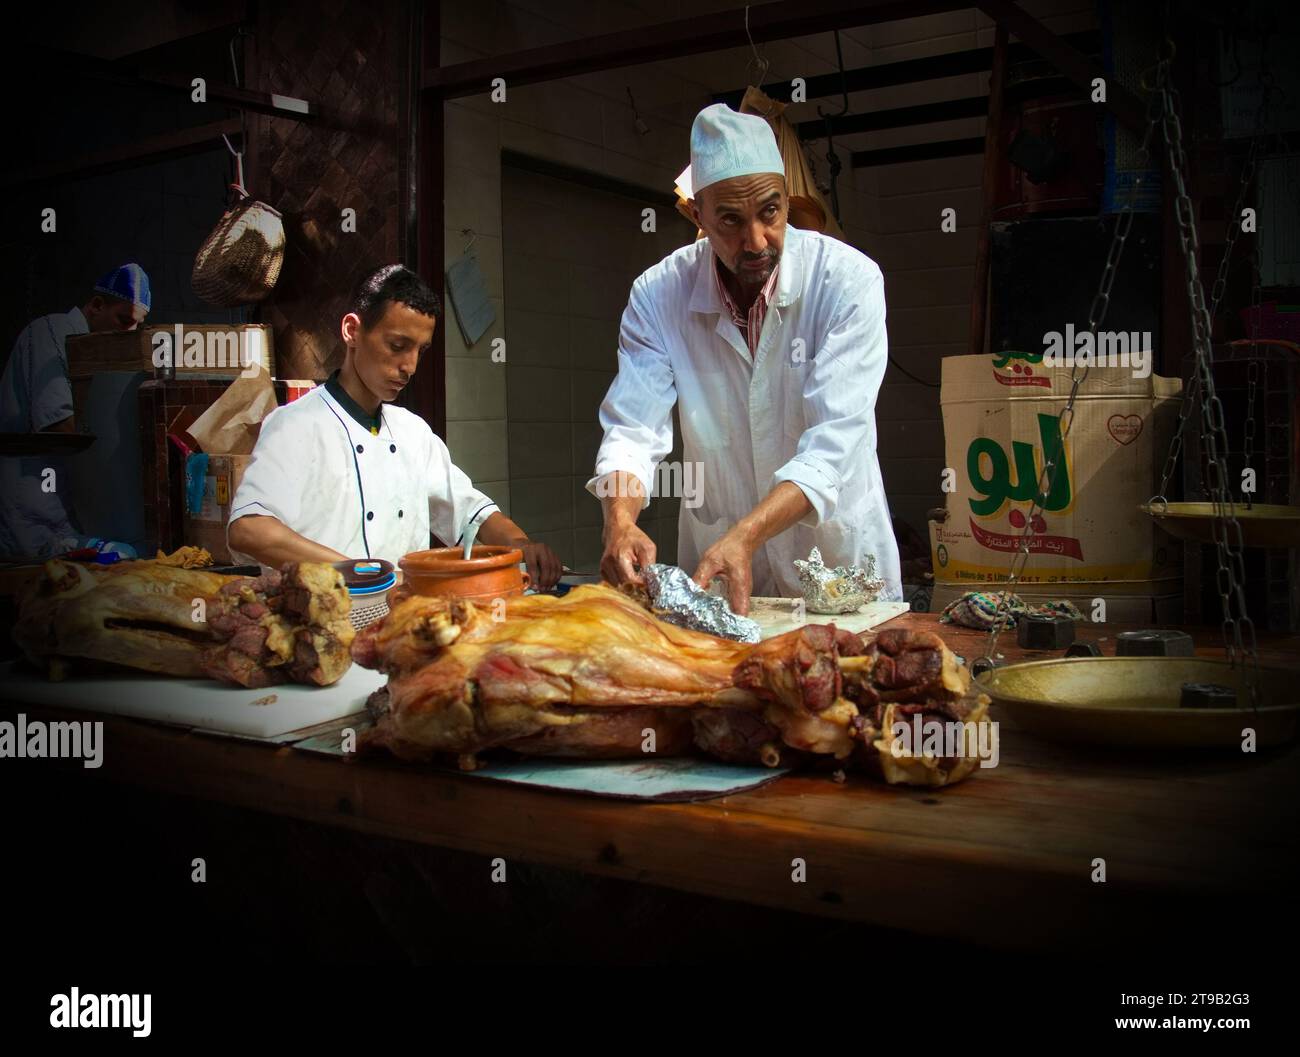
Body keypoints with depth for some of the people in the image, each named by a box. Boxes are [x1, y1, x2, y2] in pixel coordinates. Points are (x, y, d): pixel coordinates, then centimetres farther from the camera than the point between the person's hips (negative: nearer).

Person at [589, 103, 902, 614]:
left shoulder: (849, 280, -15)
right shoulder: (658, 295, -7)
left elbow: (835, 441, -23)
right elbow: (632, 428, -10)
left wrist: (744, 537, -37)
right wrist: (620, 525, -31)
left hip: (836, 553, -1)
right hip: (711, 554, 2)